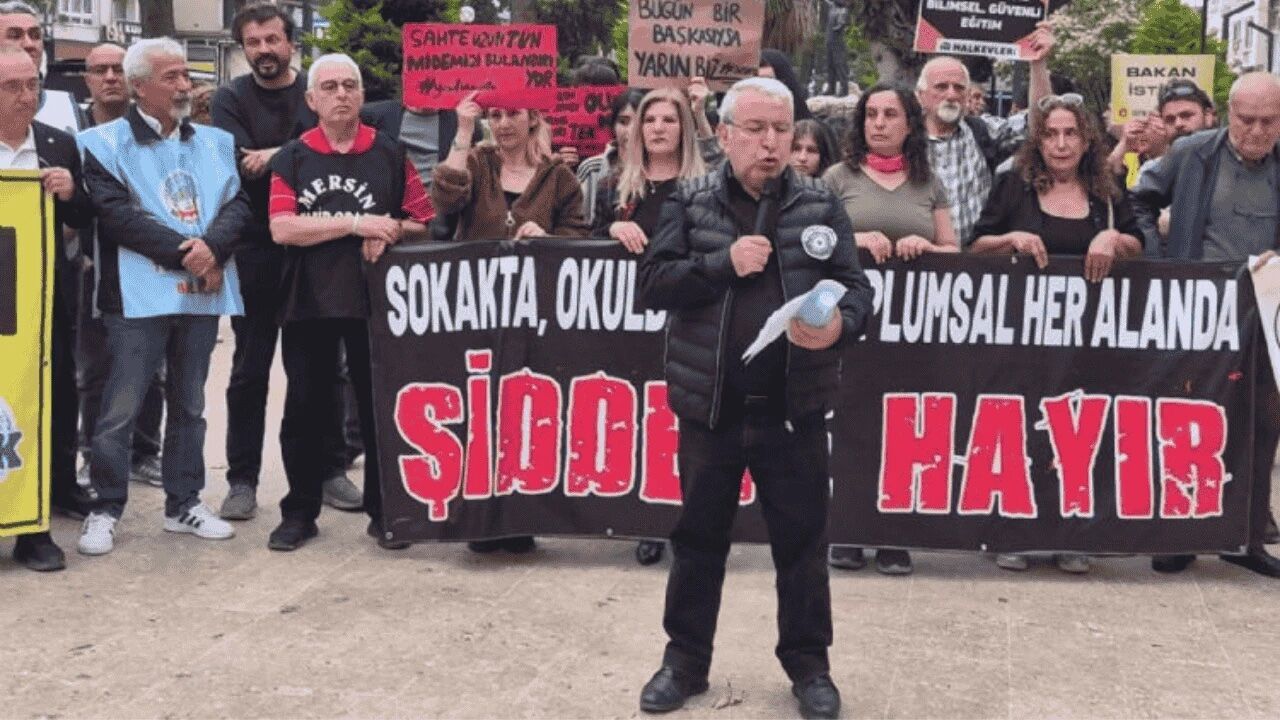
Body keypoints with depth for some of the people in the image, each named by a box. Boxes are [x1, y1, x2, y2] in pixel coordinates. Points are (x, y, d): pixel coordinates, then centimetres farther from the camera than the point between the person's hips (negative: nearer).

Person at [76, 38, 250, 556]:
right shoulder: (105, 143, -2)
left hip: (202, 291, 5)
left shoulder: (215, 141, 14)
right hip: (139, 294, -5)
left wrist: (212, 247, -15)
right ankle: (105, 510, 8)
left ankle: (183, 503, 23)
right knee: (121, 409, -4)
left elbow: (237, 203, 5)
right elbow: (117, 213, -13)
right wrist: (184, 252, -17)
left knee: (189, 405, 13)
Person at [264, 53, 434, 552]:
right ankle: (299, 512, 18)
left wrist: (390, 232, -15)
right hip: (307, 302, 0)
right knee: (305, 409, 7)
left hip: (375, 300, 0)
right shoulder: (291, 159, 3)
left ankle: (383, 511, 16)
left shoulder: (390, 155, 6)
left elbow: (422, 223, 7)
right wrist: (357, 222, -16)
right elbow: (282, 228, -10)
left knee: (380, 407, 5)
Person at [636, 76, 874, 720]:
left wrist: (840, 325, -23)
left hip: (794, 408, 0)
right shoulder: (689, 204, 3)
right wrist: (723, 264, -18)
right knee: (699, 539, 12)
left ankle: (808, 664, 24)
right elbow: (654, 283, -5)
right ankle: (685, 660, 27)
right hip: (710, 406, 0)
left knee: (801, 541, 9)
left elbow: (856, 286, -1)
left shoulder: (821, 206, 4)